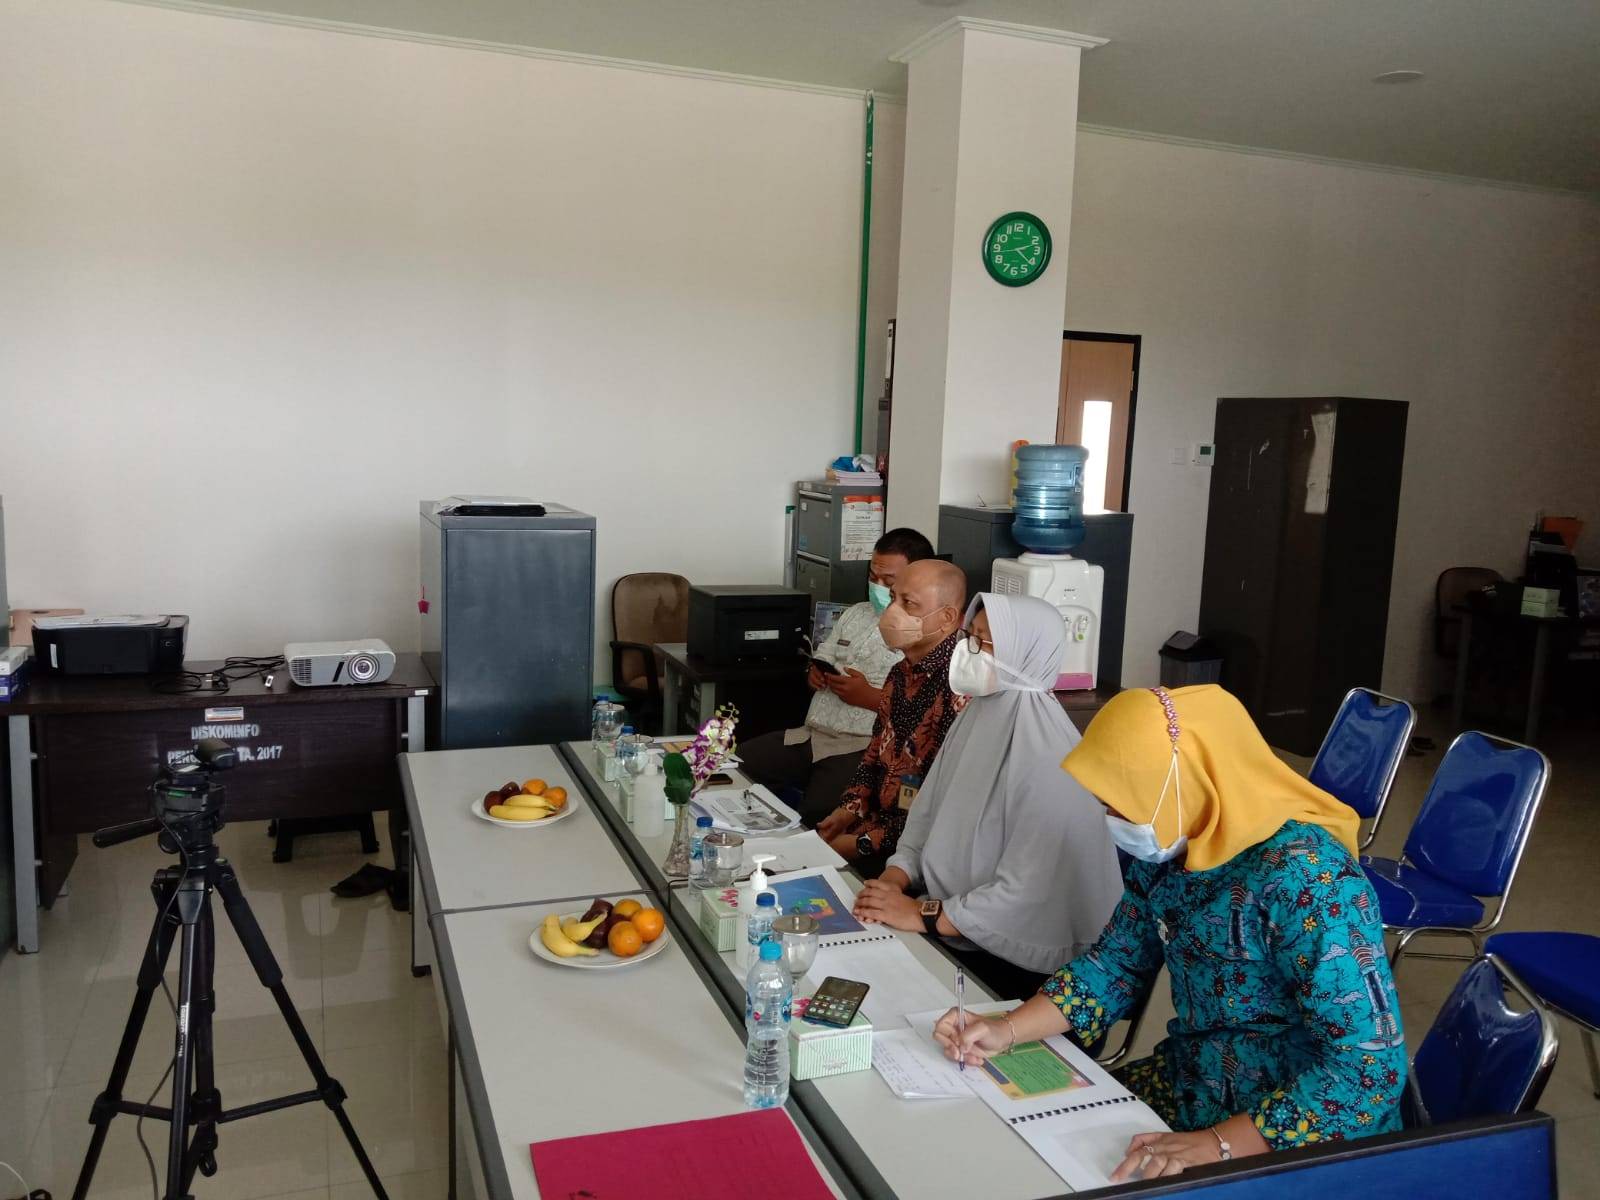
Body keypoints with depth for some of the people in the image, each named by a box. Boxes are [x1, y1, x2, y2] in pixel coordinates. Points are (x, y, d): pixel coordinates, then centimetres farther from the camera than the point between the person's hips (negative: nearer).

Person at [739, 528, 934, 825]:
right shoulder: (855, 614, 20)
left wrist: (870, 697, -15)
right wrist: (816, 673, 5)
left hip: (864, 748, -7)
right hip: (810, 734, 8)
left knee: (815, 814, -32)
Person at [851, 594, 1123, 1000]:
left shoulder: (1046, 754, -23)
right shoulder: (979, 714, 3)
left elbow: (1031, 890, -25)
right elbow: (928, 809, 7)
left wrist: (924, 916, -21)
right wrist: (894, 878, -8)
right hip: (952, 931, 7)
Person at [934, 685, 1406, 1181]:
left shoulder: (1305, 880, -29)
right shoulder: (1170, 845, -7)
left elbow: (1369, 1068, -27)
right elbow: (1117, 962, 5)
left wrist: (1217, 1146, -32)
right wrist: (1006, 1030, -6)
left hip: (1294, 1134, -6)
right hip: (1191, 1084, 7)